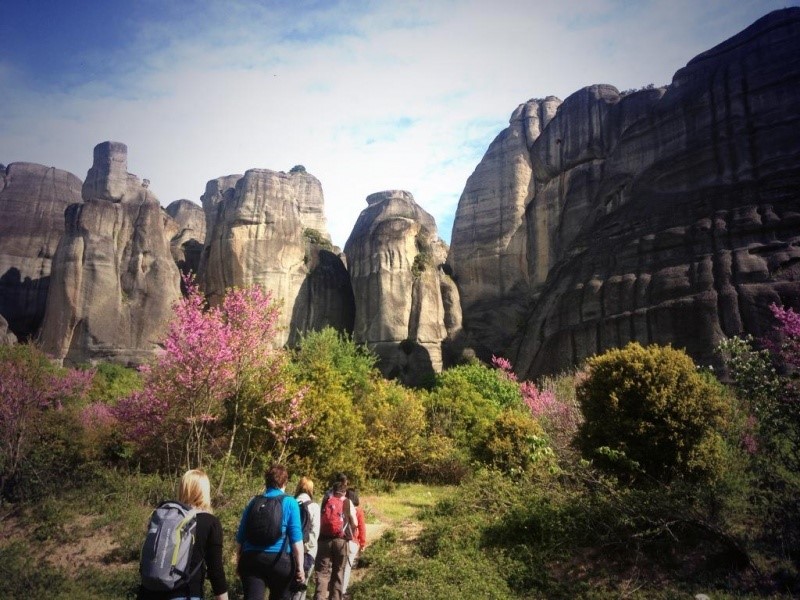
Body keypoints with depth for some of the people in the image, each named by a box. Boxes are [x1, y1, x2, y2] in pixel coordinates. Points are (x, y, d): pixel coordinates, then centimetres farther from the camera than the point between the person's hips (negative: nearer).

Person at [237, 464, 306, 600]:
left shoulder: (253, 502, 8)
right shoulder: (290, 503, -2)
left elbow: (240, 536, 12)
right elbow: (296, 538, -7)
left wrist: (240, 561, 23)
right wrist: (300, 567, -3)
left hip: (251, 559, 2)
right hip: (280, 560, -2)